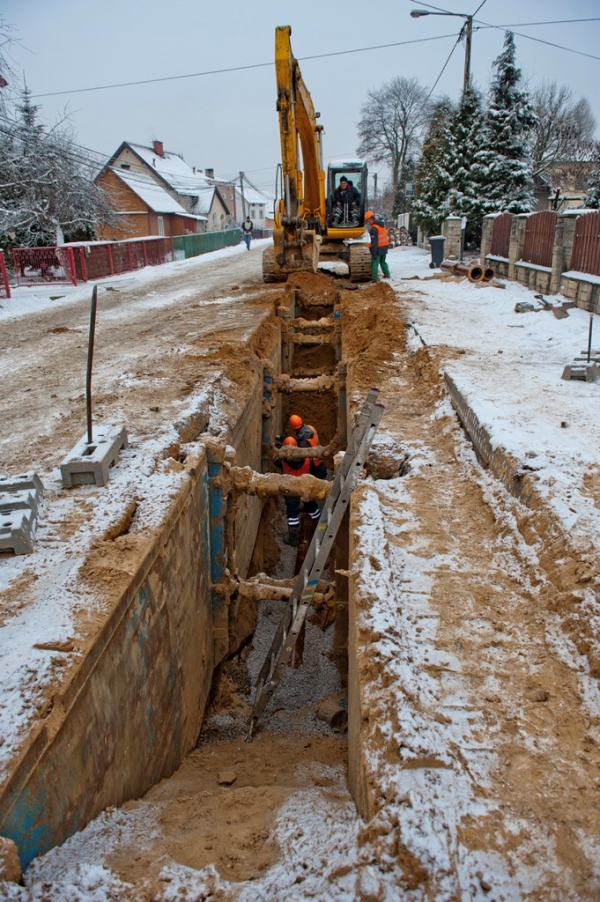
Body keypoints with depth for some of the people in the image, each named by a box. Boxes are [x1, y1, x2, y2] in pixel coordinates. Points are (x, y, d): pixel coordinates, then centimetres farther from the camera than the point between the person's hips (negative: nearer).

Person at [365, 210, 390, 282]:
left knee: (375, 263, -1)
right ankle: (387, 274, 28)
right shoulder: (382, 225, 7)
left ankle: (375, 278, -3)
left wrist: (374, 253, -20)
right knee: (383, 261, 23)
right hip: (385, 247, 8)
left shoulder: (373, 229, -20)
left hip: (378, 248, -8)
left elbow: (374, 242, -22)